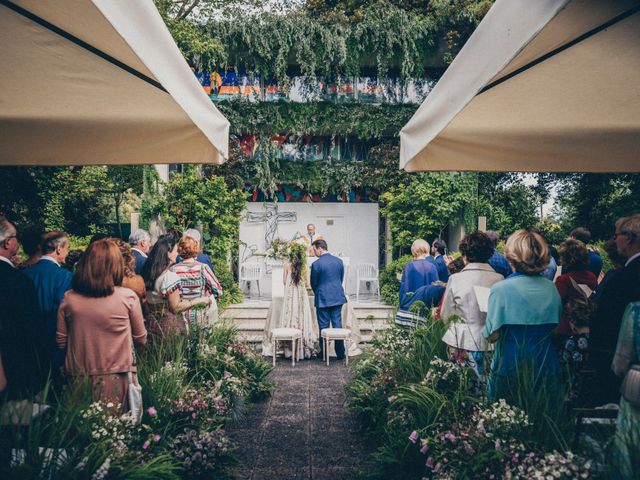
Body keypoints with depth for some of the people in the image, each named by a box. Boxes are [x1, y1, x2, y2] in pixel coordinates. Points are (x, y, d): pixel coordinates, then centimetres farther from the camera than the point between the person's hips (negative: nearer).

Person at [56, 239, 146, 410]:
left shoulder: (69, 298, -6)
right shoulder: (128, 297, -12)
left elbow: (61, 342, 5)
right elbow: (141, 340, -1)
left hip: (79, 378, 3)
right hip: (118, 379, -2)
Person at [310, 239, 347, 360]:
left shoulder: (316, 264, -12)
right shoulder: (339, 261, 3)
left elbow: (313, 283, -2)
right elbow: (341, 279, 12)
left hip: (323, 299, -4)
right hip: (338, 297, 4)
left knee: (324, 327, 5)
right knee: (338, 325, 9)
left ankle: (324, 353, 12)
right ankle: (340, 353, 12)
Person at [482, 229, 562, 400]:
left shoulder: (501, 289, -17)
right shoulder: (551, 288, -2)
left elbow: (492, 336, -17)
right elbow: (556, 327, 11)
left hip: (509, 369, -4)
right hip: (546, 368, 4)